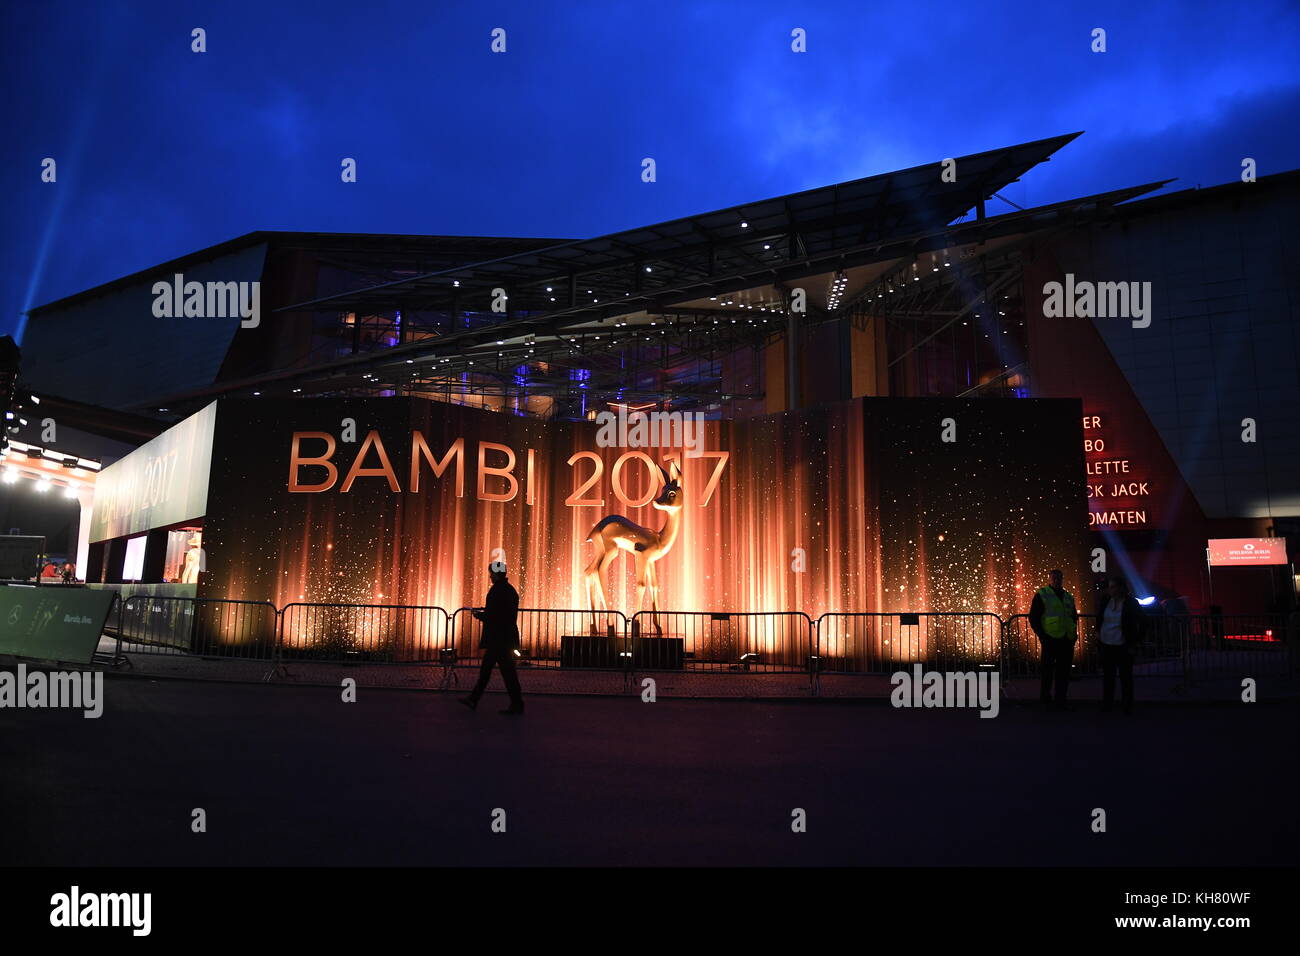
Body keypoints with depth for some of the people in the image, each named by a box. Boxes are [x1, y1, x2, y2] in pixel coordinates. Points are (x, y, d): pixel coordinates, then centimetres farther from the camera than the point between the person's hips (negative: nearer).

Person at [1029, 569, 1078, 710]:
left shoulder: (1068, 597, 15)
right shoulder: (1041, 595, -2)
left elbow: (1074, 616, 24)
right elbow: (1033, 617, -4)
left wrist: (1074, 634, 11)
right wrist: (1041, 635, -10)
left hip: (1067, 640, 5)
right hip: (1050, 639, -5)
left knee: (1064, 672, 8)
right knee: (1048, 670, 1)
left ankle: (1061, 701, 18)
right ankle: (1045, 700, 14)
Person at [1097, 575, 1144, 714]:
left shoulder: (1131, 603, -9)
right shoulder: (1106, 601, 2)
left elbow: (1143, 622, -3)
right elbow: (1100, 618, 21)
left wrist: (1135, 640, -3)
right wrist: (1098, 632, 14)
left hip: (1123, 645, -4)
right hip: (1106, 644, 4)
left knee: (1125, 676, 3)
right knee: (1108, 676, 8)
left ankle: (1127, 707, 12)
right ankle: (1107, 704, 16)